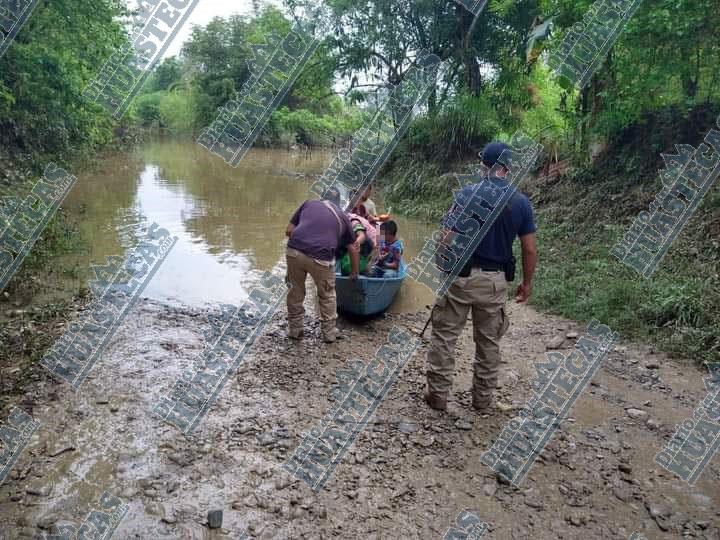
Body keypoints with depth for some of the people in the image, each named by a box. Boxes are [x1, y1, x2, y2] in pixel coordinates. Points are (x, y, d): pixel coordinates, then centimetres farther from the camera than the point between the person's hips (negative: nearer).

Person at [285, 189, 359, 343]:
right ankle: (329, 332, 31)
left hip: (294, 251, 1)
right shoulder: (343, 217, 21)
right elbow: (353, 249, 27)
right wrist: (354, 273, 38)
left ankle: (294, 330, 33)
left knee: (295, 291, 22)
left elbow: (289, 231, 16)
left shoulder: (308, 203, 22)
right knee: (327, 295, 21)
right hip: (321, 258, -1)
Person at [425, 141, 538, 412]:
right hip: (495, 281, 3)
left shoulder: (467, 194, -10)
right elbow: (530, 250, 1)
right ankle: (483, 398, 27)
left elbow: (449, 239, -15)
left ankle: (438, 394, 15)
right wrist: (527, 282, 13)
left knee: (444, 335, 9)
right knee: (489, 341, 15)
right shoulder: (522, 202, 0)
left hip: (462, 276, -3)